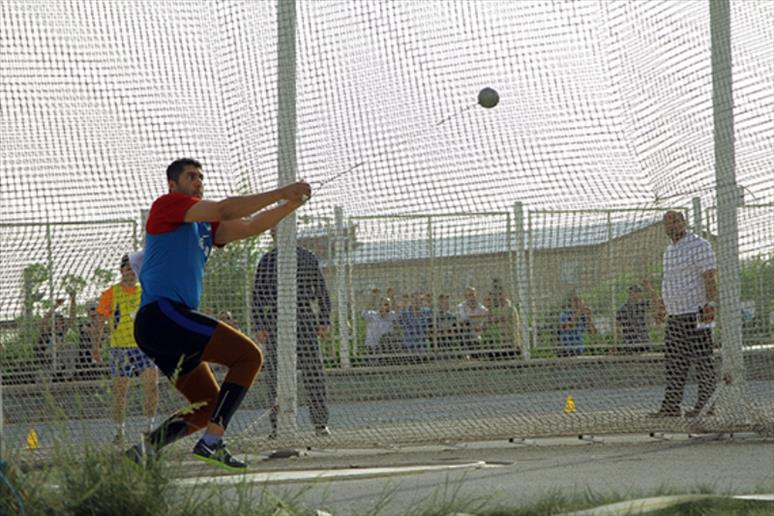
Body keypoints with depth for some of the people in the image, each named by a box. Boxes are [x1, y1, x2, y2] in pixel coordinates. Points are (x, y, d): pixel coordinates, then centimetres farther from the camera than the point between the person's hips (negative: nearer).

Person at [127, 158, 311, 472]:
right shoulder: (167, 205, -1)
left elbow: (249, 227, 18)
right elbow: (224, 210, -12)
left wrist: (291, 204, 5)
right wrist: (281, 194, -12)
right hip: (161, 313, -10)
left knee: (209, 406, 13)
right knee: (248, 355, -14)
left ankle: (144, 449, 7)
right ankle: (211, 444, -20)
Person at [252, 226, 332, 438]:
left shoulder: (307, 258, 9)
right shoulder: (266, 261, 8)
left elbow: (321, 291, 12)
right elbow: (258, 295, 9)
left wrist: (324, 321, 5)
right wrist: (259, 326, 2)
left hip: (304, 319, 0)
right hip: (275, 321, 0)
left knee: (313, 372, -5)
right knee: (275, 374, 0)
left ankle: (320, 422, 2)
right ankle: (277, 426, 4)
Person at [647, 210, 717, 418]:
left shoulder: (699, 246, -8)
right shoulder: (669, 251, 18)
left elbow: (709, 278, -14)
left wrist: (710, 304, -21)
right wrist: (662, 304, 28)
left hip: (695, 314, -8)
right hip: (674, 316, 8)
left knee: (702, 361, -6)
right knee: (673, 364, 5)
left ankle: (706, 404, -3)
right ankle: (671, 406, 6)